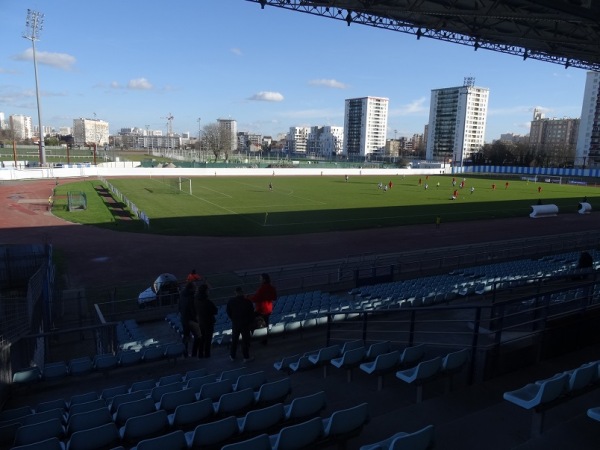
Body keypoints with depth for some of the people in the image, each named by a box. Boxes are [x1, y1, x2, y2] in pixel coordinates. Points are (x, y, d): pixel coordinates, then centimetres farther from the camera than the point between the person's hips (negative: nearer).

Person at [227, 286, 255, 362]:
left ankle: (232, 356, 26)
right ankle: (246, 357, 13)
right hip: (246, 324, -2)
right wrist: (251, 322, 6)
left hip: (235, 324, 2)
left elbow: (228, 312, 1)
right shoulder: (247, 301, -14)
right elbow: (251, 313, -8)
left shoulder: (231, 301, -9)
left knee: (234, 340, 16)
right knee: (245, 340, 8)